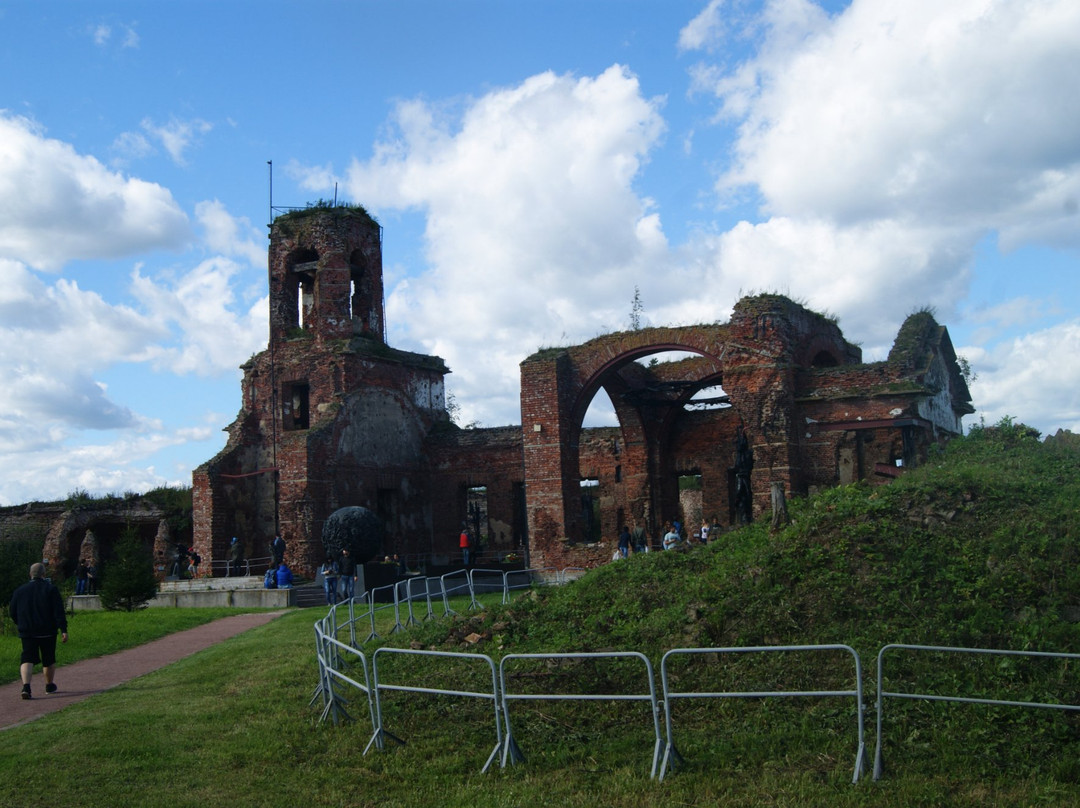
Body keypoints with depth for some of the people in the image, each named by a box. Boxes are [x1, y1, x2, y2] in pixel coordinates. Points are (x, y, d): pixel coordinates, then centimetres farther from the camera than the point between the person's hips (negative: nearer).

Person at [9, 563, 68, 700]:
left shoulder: (20, 591, 5)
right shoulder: (51, 590, -5)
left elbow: (12, 611, 11)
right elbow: (59, 612, -11)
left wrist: (20, 625, 27)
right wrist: (63, 630, -11)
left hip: (27, 632, 2)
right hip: (47, 632, -2)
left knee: (27, 659, -1)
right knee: (49, 659, 13)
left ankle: (26, 686, -22)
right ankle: (49, 686, 26)